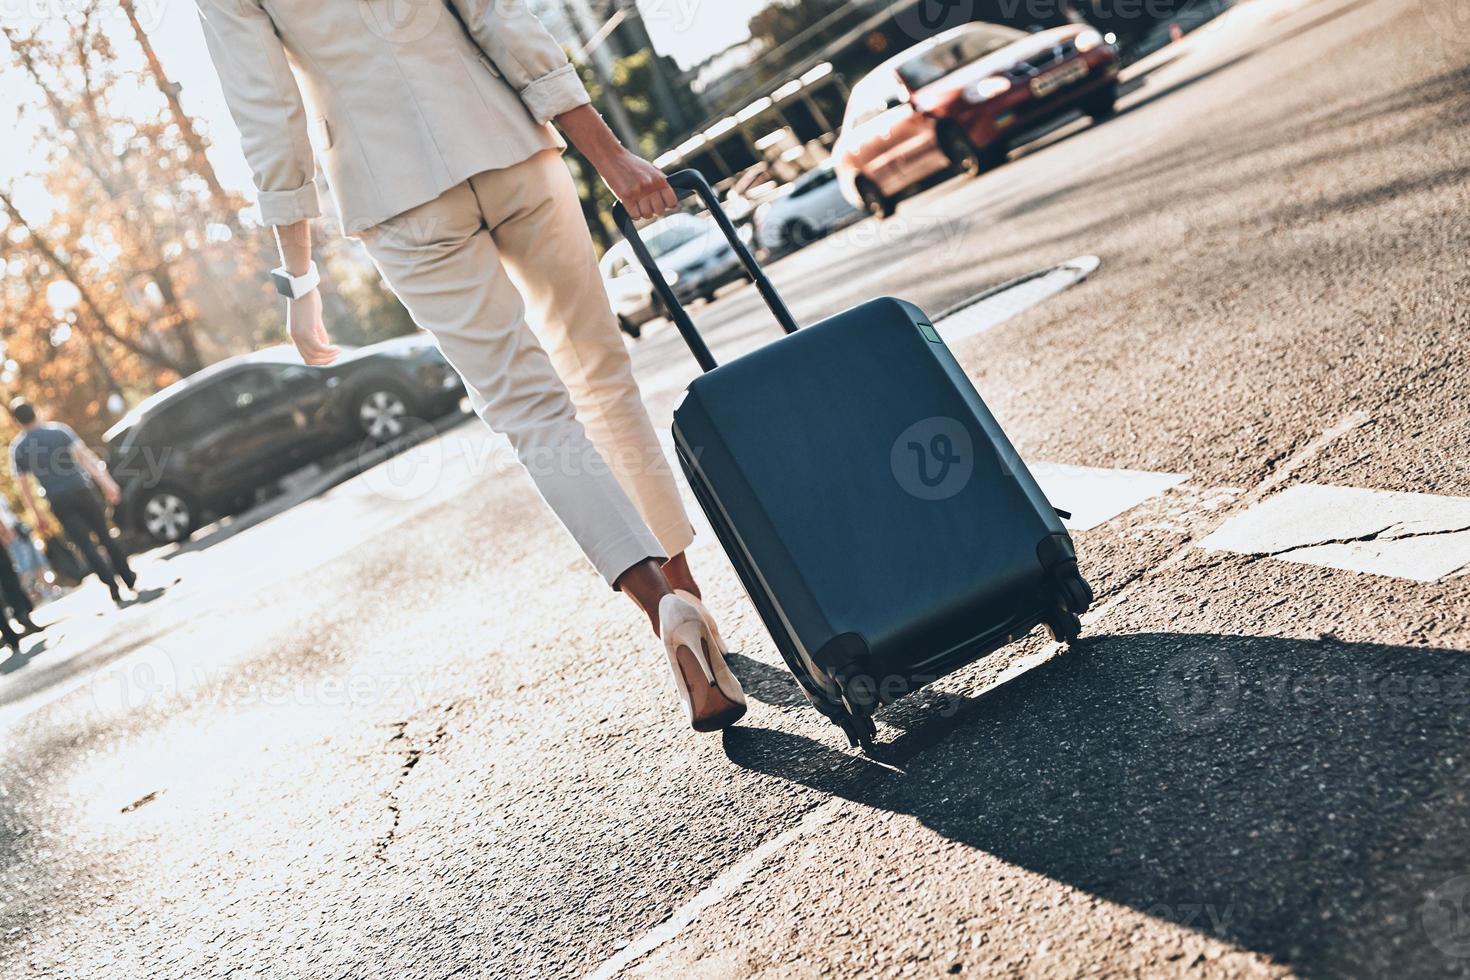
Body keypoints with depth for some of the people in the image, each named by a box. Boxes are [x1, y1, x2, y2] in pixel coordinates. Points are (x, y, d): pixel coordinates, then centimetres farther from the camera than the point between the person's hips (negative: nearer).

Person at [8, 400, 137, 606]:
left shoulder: (17, 448, 1)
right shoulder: (60, 429, 0)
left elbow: (23, 485, 2)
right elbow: (86, 456, -5)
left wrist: (36, 513, 10)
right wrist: (106, 483, -4)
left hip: (59, 502, -1)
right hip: (81, 490, 1)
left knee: (86, 546, 1)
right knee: (105, 536, 12)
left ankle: (116, 591, -5)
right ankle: (131, 581, 16)